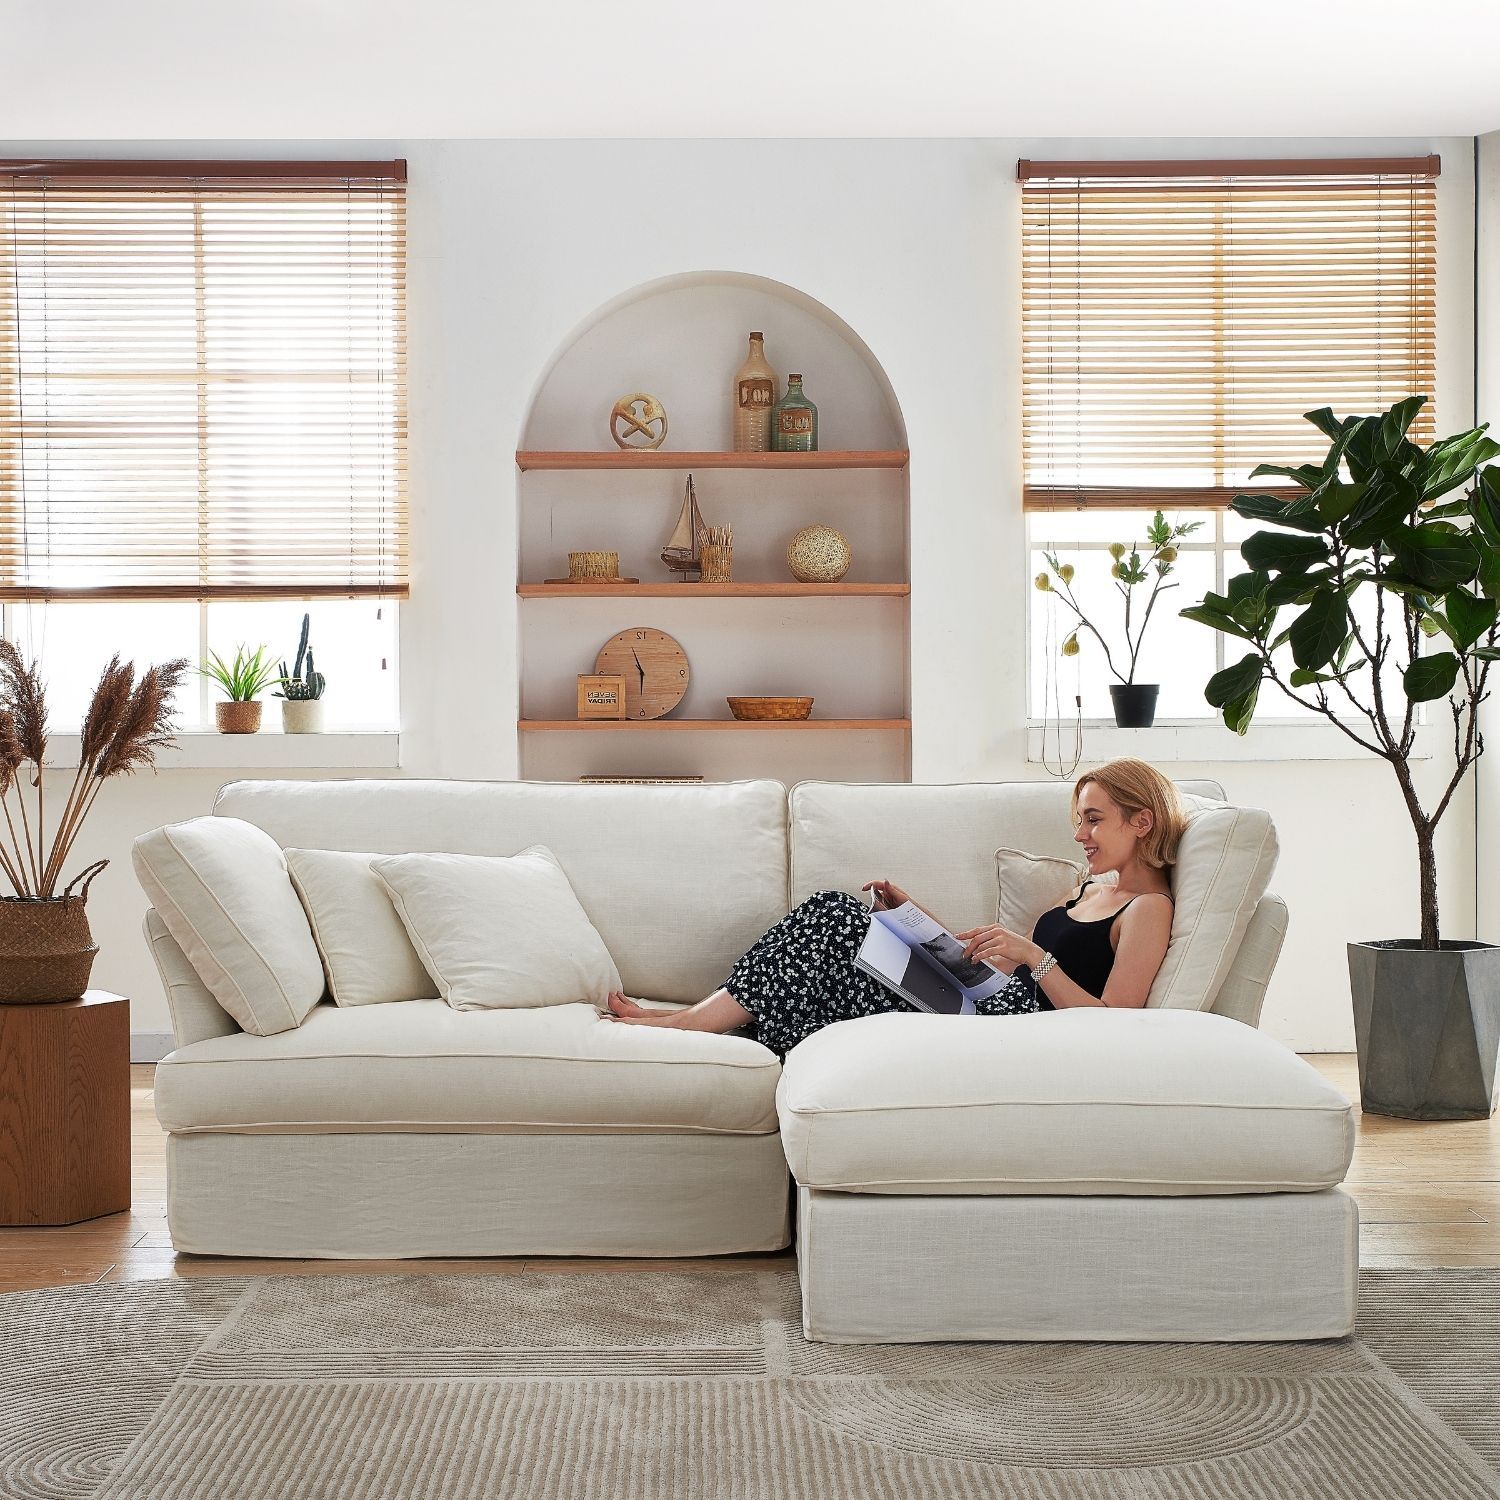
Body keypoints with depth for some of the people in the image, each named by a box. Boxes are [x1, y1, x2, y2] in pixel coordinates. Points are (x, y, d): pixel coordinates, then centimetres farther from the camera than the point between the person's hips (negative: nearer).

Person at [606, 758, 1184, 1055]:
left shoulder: (1148, 909, -3)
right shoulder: (1088, 891, 25)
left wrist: (1034, 957, -22)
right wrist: (912, 912, 16)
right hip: (980, 1006, 9)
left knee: (829, 926, -17)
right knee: (832, 912, -7)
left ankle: (688, 1021, -10)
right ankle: (696, 1019, -10)